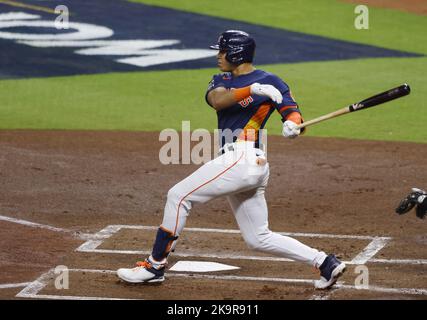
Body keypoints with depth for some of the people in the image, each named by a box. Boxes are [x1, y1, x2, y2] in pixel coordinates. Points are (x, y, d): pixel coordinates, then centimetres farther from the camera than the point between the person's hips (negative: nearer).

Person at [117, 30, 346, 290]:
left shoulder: (270, 81, 1)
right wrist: (253, 89, -18)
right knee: (259, 238, 9)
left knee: (179, 196, -9)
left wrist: (293, 124, -32)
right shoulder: (222, 80, 20)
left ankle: (155, 266, -4)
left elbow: (293, 112, -7)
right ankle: (326, 263, 9)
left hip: (242, 158, -9)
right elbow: (217, 100, -3)